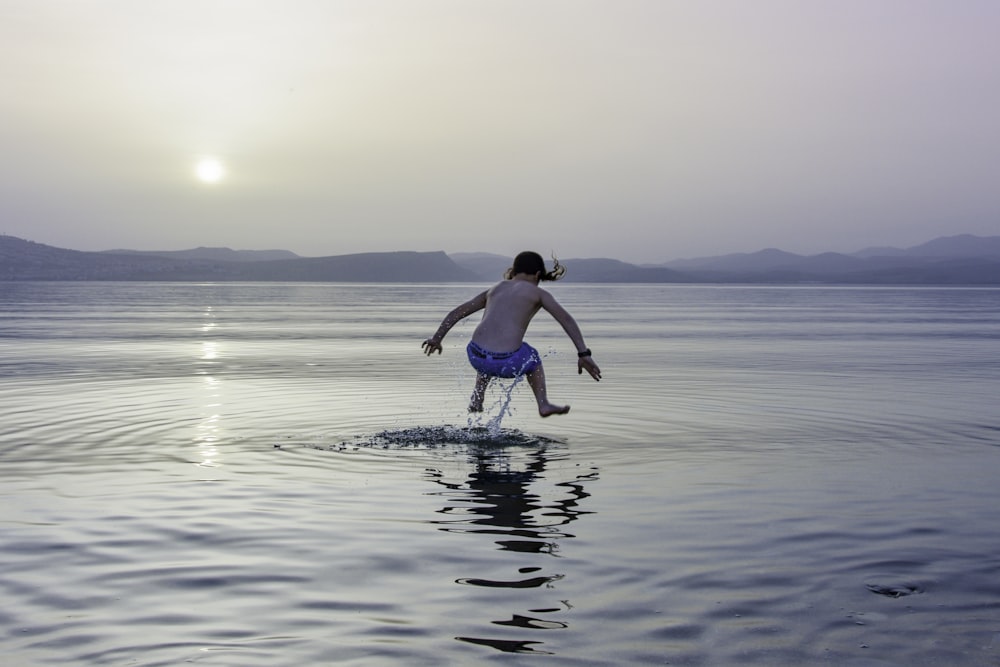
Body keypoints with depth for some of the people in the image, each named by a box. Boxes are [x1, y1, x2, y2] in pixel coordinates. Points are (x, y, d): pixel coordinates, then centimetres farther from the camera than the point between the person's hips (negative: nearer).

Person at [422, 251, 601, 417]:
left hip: (476, 357, 4)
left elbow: (457, 312, 24)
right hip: (507, 363, -3)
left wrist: (437, 338, 32)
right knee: (532, 357, 34)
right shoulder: (538, 293, 11)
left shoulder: (494, 289, 23)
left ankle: (476, 400, 37)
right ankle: (543, 405, 31)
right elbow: (567, 320, 1)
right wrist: (583, 354, -1)